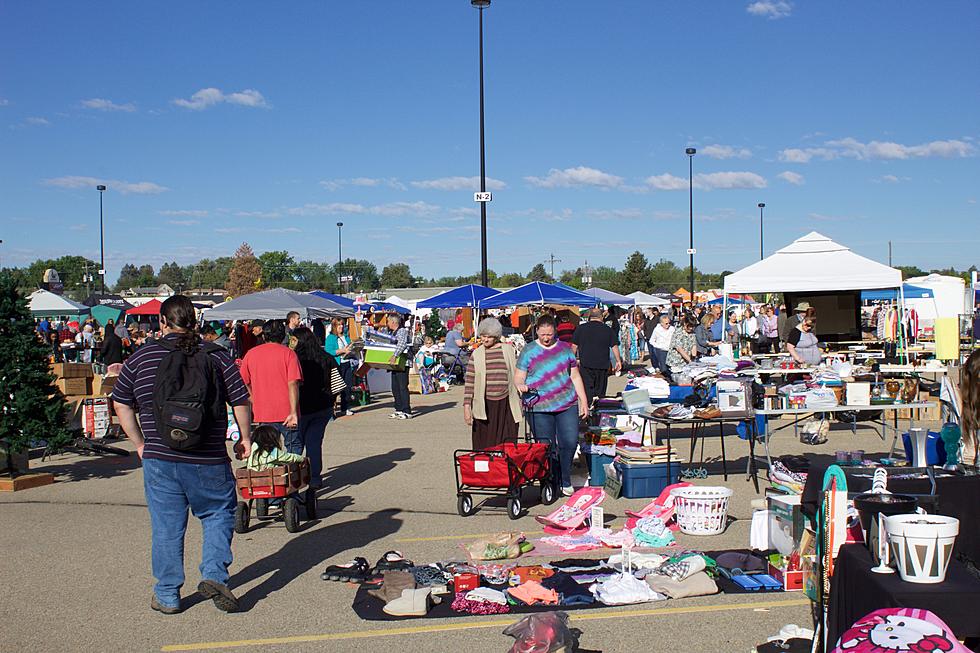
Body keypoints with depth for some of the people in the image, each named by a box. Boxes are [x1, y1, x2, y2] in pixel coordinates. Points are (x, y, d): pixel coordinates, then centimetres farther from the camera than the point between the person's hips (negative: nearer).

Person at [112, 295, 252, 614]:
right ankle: (214, 574, 0)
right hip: (209, 459, -1)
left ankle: (168, 595, 17)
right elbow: (241, 402, 0)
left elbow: (121, 404, 7)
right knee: (218, 515, 16)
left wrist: (140, 444, 16)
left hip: (159, 458, 1)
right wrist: (245, 438, 15)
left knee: (166, 526, 10)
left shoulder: (141, 357, 2)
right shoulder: (217, 357, -2)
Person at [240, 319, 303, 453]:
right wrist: (293, 412, -18)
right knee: (294, 447, 9)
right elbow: (293, 383, -15)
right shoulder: (288, 353, -5)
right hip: (286, 412, -3)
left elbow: (245, 383, 14)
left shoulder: (251, 354, 6)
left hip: (263, 413, 3)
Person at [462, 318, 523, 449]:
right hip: (484, 407, 0)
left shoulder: (509, 350, 6)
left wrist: (520, 400, 11)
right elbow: (469, 382, 4)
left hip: (506, 405, 0)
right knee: (484, 445, 0)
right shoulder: (476, 355, 5)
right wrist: (466, 406, -3)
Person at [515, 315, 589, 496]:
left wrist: (584, 401, 12)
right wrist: (521, 385, -20)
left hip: (567, 405, 2)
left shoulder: (565, 349, 11)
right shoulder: (529, 351, 4)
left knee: (570, 442, -4)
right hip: (539, 408, -2)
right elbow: (518, 377, 4)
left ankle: (565, 481, 14)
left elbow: (575, 377, 16)